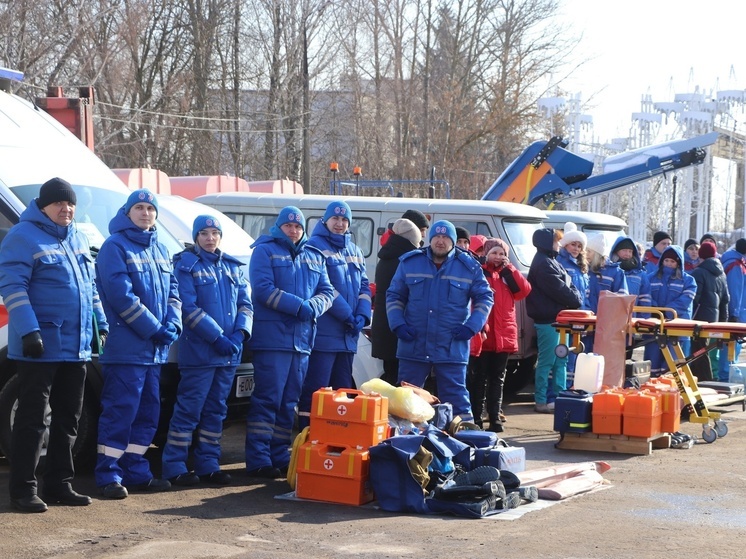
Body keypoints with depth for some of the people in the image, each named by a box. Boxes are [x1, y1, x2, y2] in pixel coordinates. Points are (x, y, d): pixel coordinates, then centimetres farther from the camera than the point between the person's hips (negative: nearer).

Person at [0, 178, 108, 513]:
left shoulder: (77, 240, 16)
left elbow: (90, 287, 24)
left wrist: (100, 324, 17)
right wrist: (28, 331, -24)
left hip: (76, 347, 8)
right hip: (40, 347, -8)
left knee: (68, 419, 12)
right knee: (31, 419, -4)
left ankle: (59, 485, 21)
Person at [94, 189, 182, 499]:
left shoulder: (159, 249, 18)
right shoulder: (115, 246, -6)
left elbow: (173, 292, 16)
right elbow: (121, 295, -15)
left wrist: (172, 326, -2)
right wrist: (155, 329, -14)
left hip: (155, 349, 8)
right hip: (126, 345, -8)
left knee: (148, 412, 11)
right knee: (121, 411, -9)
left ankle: (136, 472, 19)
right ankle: (109, 475, -5)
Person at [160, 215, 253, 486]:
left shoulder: (233, 267, 15)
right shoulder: (186, 264, -3)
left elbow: (245, 304, 12)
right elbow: (189, 308, -11)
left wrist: (239, 334, -7)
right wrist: (217, 337, -17)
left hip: (229, 352, 6)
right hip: (198, 350, -6)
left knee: (216, 410, 10)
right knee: (189, 410, -6)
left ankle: (208, 465, 17)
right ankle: (174, 466, -1)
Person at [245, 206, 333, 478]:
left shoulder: (315, 257, 18)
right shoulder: (265, 250, 1)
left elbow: (327, 292, 11)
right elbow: (263, 289, -11)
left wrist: (313, 307, -11)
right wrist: (298, 306, -18)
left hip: (302, 340, 6)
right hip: (272, 337, -6)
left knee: (290, 402, 10)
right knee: (267, 399, -9)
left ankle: (280, 456, 16)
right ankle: (258, 460, -8)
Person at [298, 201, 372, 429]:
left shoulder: (354, 251, 19)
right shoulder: (314, 246, -5)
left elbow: (364, 286, 16)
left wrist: (362, 315, -1)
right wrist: (346, 314, -14)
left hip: (348, 334, 8)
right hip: (323, 332, -8)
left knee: (343, 390, 11)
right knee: (315, 391, -9)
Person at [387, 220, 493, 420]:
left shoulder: (469, 266, 2)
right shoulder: (409, 262, 5)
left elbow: (485, 297, 7)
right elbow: (394, 295, 11)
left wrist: (472, 326, -6)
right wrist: (398, 324, -3)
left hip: (452, 349, -2)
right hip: (413, 346, 2)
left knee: (456, 396, 1)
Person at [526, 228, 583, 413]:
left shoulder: (551, 261, 18)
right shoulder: (543, 263, -13)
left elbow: (568, 284, 17)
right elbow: (558, 289, -18)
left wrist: (576, 297, -1)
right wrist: (576, 300, -6)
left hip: (558, 317, 10)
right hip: (547, 319, -10)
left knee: (561, 360, 13)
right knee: (546, 361, -6)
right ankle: (541, 401, -1)